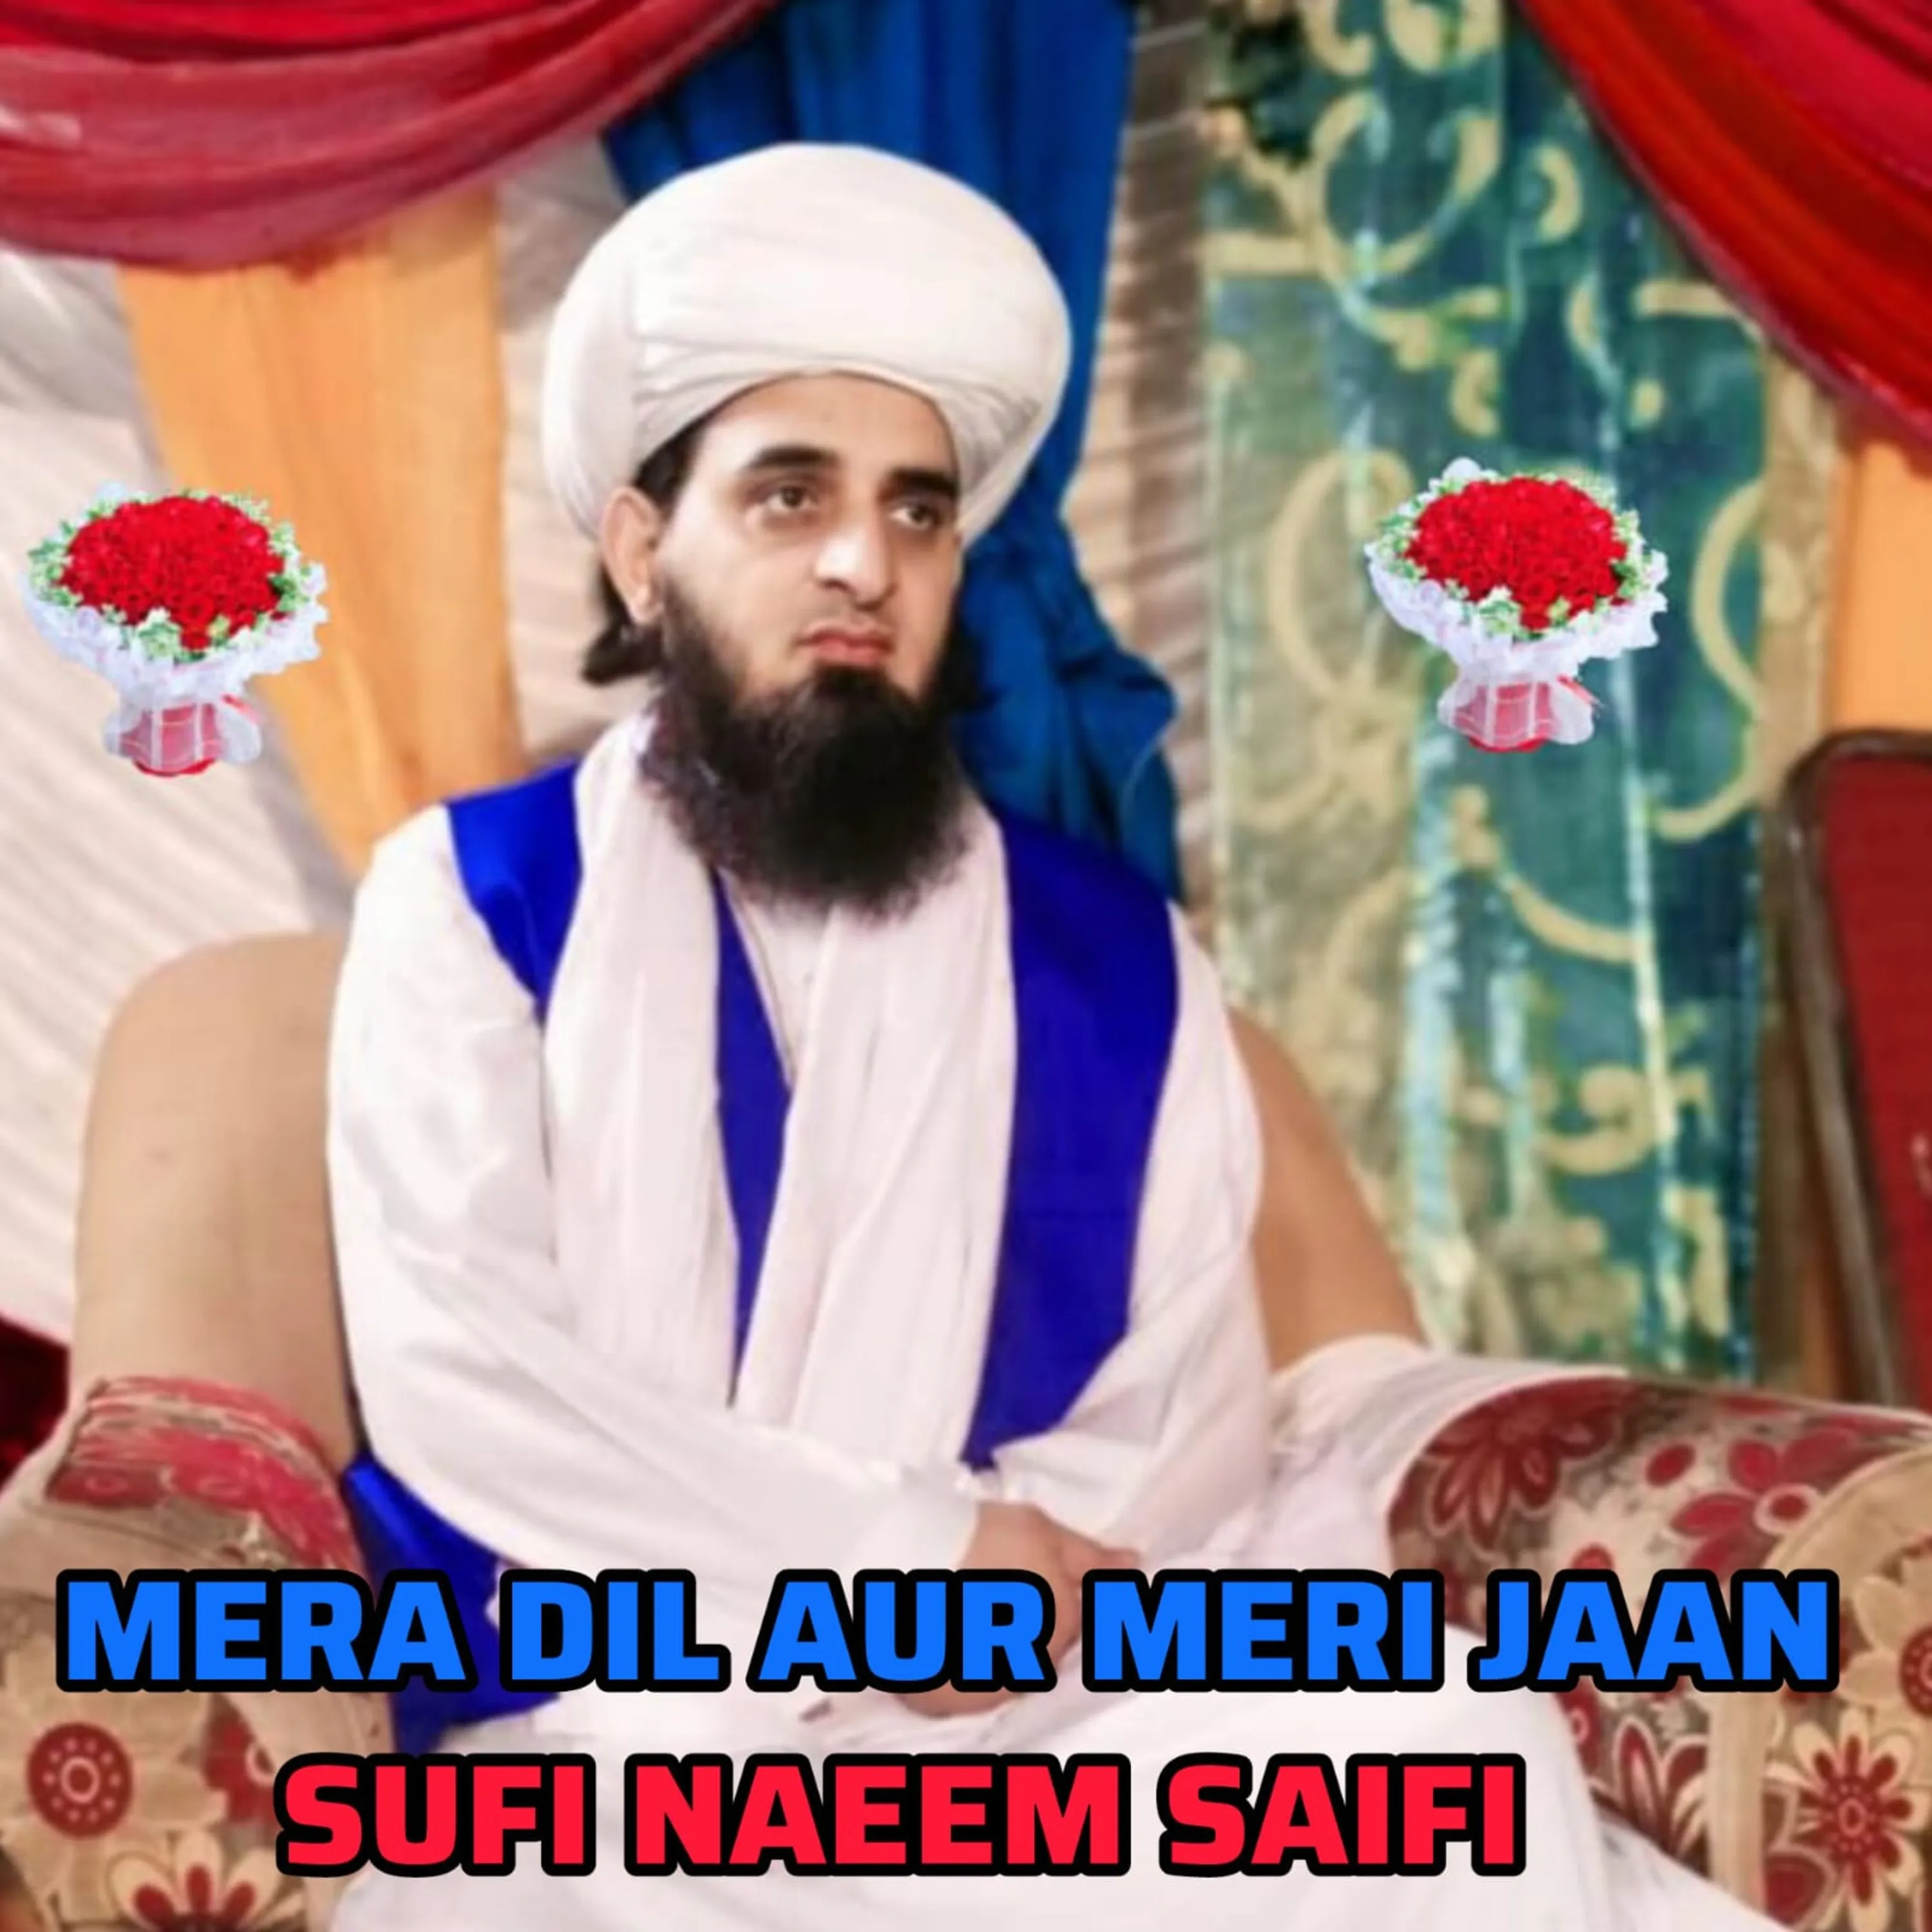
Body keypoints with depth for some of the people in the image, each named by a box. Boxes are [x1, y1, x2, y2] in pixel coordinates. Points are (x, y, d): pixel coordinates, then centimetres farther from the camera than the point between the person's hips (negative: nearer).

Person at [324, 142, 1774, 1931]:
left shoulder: (1120, 964, 13)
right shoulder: (467, 900, 7)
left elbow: (1189, 1438, 4)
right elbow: (455, 1374, -6)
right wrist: (910, 1559, -13)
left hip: (1028, 1722, 2)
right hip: (593, 1739, -1)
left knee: (1449, 1747, -28)